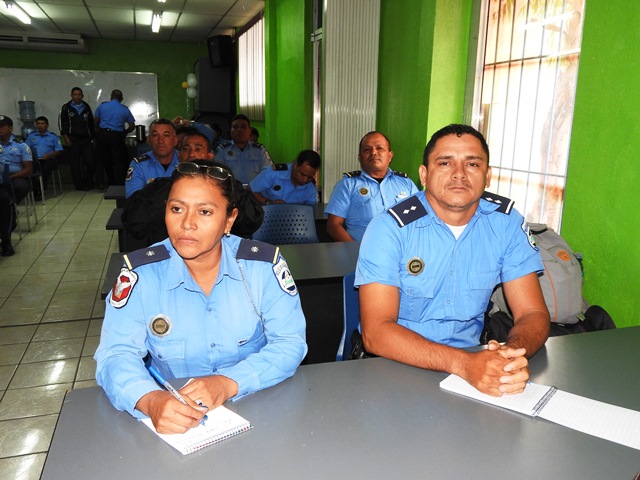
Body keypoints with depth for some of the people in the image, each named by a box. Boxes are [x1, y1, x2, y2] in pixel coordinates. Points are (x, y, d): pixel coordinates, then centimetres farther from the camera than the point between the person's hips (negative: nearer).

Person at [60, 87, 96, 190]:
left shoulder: (86, 107, 14)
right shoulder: (66, 108, 5)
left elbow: (91, 123, 18)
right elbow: (62, 123, 2)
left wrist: (93, 136, 12)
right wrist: (66, 138, -6)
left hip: (86, 139, 2)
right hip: (73, 139, -2)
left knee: (90, 161, -3)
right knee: (75, 163, -1)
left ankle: (88, 182, 15)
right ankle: (79, 185, 6)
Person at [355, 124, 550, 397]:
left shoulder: (506, 223, -3)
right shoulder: (390, 228, -15)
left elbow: (533, 313, -2)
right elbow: (375, 332, -22)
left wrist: (514, 351, -25)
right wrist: (464, 363, -34)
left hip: (473, 358, 4)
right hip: (397, 365, -3)